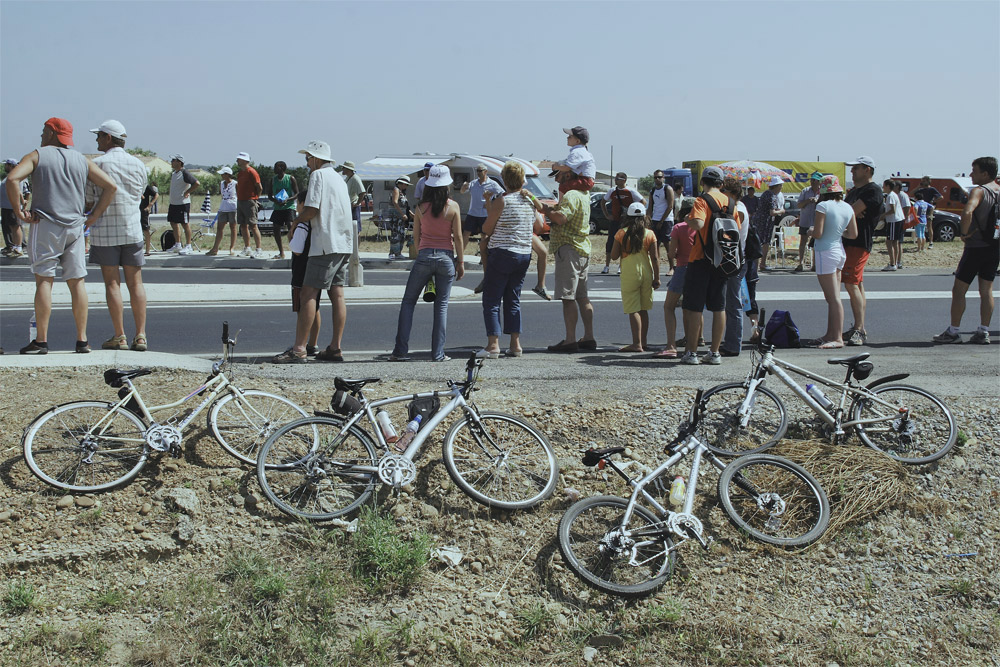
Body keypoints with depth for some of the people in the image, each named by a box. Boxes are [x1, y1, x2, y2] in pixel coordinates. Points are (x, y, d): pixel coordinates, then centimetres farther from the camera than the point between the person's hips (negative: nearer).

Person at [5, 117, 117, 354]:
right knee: (77, 282, 5)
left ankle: (41, 341, -5)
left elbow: (12, 178, -14)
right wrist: (94, 215, 9)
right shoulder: (82, 161, 12)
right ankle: (82, 340, 5)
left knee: (44, 281, -3)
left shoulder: (37, 156, 2)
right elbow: (110, 186, 7)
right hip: (75, 227, 3)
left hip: (45, 225, -3)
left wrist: (19, 210, -6)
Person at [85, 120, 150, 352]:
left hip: (104, 232, -3)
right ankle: (140, 335, 3)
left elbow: (88, 202, -2)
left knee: (112, 283, 2)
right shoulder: (138, 165, 6)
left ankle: (119, 337, 2)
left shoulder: (97, 164, -7)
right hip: (132, 229, 3)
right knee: (135, 283, 6)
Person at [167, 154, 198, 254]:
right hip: (173, 203, 10)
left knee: (185, 224, -4)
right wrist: (170, 195, 15)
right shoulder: (173, 173, 14)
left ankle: (188, 246, 2)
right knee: (173, 223, 13)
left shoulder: (184, 173, -14)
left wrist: (187, 192, -16)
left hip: (183, 203, -10)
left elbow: (196, 183, -21)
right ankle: (177, 245, 24)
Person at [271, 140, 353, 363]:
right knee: (337, 295, 7)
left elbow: (311, 210, -14)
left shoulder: (318, 175, -6)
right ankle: (335, 347, 6)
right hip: (343, 244, 9)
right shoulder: (339, 178, 22)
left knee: (309, 293, -10)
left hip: (326, 244, -9)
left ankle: (299, 349, -14)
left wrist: (296, 220, 5)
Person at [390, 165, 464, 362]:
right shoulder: (452, 207, -4)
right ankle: (438, 353, 5)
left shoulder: (420, 207, -1)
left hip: (424, 255, 0)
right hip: (446, 257, 0)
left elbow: (416, 237, 5)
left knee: (408, 302, 10)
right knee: (441, 305, 7)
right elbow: (458, 237, -3)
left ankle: (401, 350, 4)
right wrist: (461, 262, 5)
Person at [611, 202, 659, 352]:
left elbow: (614, 256, -3)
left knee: (633, 310, -3)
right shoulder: (650, 234, 0)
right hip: (646, 273, 3)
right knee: (643, 309, 13)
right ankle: (644, 342, 20)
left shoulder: (621, 233, -5)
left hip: (629, 274, -3)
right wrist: (656, 278, 3)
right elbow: (655, 258, -1)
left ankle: (637, 344, -9)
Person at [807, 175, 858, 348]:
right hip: (839, 251, 8)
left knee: (833, 298, -7)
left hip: (826, 253, -8)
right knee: (832, 297, 15)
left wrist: (811, 230, 3)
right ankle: (830, 335, 21)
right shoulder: (848, 207, 5)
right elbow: (853, 234, 6)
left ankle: (837, 338, -6)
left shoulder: (823, 206, -14)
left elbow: (818, 234, -19)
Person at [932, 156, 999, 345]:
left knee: (958, 290, 1)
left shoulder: (979, 191, -14)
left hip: (976, 246, -7)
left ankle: (953, 332, 2)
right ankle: (983, 333, 9)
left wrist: (965, 233, -19)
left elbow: (967, 212, -31)